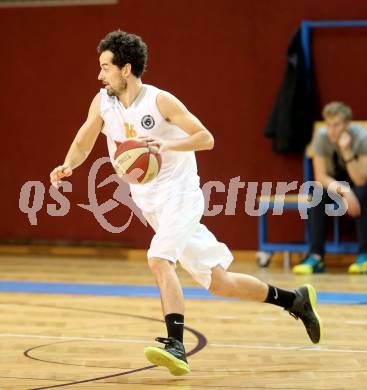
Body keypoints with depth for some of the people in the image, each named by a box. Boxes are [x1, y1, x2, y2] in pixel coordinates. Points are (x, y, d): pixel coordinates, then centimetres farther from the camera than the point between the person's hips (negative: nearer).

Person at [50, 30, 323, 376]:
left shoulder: (159, 101, -14)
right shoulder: (102, 103, 1)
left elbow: (206, 138, -14)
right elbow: (82, 145, 11)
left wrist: (166, 145, -29)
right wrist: (68, 166, -10)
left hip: (179, 192, -6)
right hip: (149, 203, 6)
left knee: (159, 260, -31)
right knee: (218, 282, 10)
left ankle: (176, 346, -35)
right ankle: (295, 299, 26)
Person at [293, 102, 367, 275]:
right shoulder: (322, 136, -20)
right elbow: (321, 176, -21)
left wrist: (347, 150, -41)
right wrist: (343, 191, -39)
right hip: (336, 181, 2)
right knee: (319, 195, -30)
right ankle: (316, 256, -29)